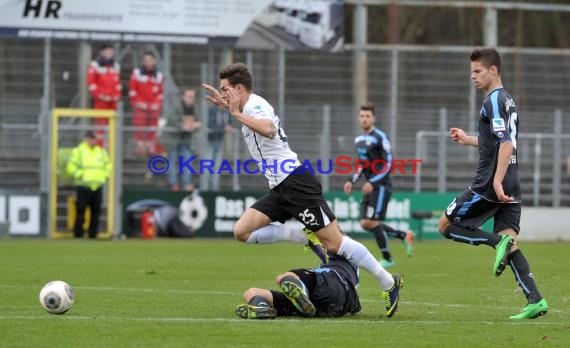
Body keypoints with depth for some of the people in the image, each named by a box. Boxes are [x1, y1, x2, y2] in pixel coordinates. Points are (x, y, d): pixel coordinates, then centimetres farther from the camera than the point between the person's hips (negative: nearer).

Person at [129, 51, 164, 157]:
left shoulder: (158, 75, 9)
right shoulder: (137, 73, 3)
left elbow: (160, 92, 12)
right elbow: (132, 89, 2)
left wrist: (158, 103, 2)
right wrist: (136, 102, -5)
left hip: (154, 107, 2)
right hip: (140, 106, -2)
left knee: (152, 128, 5)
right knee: (139, 128, -6)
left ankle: (151, 148, 10)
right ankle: (139, 147, -2)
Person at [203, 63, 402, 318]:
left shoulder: (256, 104, -10)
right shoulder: (249, 109, 19)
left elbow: (268, 129, -35)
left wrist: (236, 113, -30)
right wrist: (226, 105, 38)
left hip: (296, 182, -10)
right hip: (280, 189, 10)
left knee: (333, 242, -12)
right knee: (242, 232, -1)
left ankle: (389, 283, -5)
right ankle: (306, 237, -1)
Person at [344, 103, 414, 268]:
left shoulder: (379, 137, -13)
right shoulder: (359, 139, 13)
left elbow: (388, 164, -16)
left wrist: (372, 183, -21)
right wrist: (352, 181, 12)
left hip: (381, 185, -8)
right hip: (370, 186, 8)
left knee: (372, 222, -12)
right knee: (365, 223, 3)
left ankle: (387, 259, 1)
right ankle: (404, 236, 17)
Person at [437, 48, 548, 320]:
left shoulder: (494, 100, -11)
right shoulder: (507, 100, 18)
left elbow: (506, 145, -22)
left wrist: (497, 182, -27)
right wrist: (468, 140, 34)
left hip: (489, 184, -9)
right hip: (511, 185, 9)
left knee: (445, 225, 2)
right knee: (508, 241, 4)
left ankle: (498, 242, -16)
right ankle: (535, 300, -10)